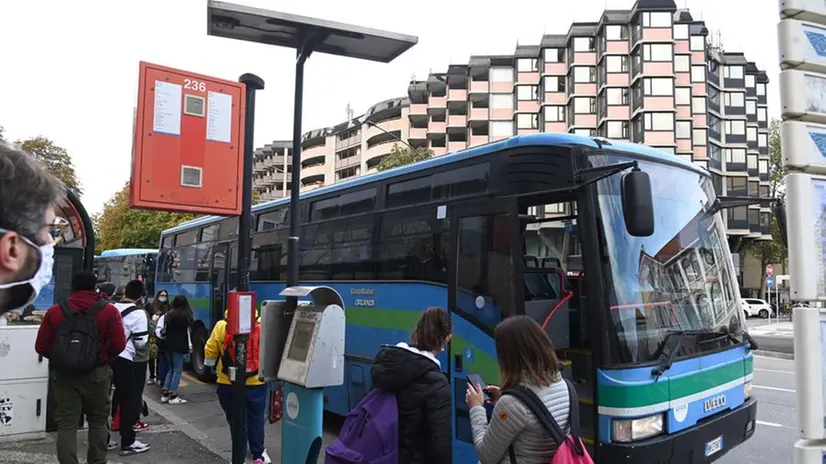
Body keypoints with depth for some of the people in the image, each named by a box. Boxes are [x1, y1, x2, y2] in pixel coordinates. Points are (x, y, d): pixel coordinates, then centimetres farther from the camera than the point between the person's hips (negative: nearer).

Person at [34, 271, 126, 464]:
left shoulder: (55, 311, 2)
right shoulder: (109, 311, -5)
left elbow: (41, 347, 2)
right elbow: (118, 345, -10)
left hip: (64, 375, 1)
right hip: (97, 374, -1)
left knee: (66, 425, 5)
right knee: (98, 422, 14)